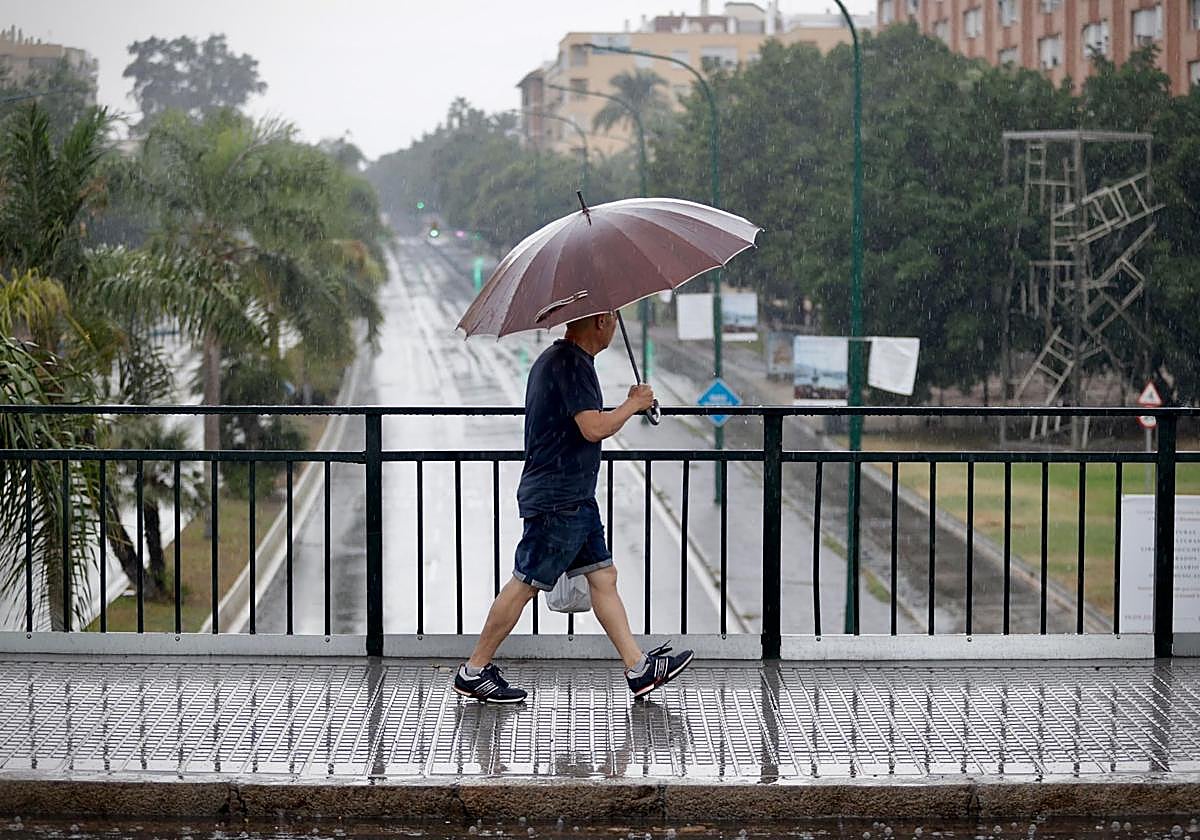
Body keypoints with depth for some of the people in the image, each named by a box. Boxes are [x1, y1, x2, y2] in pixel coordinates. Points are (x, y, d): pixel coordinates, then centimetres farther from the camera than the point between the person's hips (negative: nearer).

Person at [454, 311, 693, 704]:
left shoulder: (554, 358, 15)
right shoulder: (572, 364, -18)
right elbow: (594, 428, -24)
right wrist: (634, 404, -10)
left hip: (574, 498, 11)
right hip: (557, 499, -11)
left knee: (603, 577, 9)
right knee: (525, 584, -4)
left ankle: (639, 668, 11)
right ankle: (473, 672, 4)